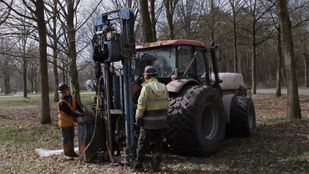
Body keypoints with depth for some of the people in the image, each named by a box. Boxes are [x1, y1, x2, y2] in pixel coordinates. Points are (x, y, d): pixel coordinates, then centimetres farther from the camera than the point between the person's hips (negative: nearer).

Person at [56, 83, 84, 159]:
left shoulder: (72, 97, 0)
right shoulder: (62, 102, -24)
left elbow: (77, 106, -1)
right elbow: (69, 112, -26)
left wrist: (83, 113, -16)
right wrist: (79, 115, -28)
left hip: (71, 121, 8)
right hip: (64, 122, -8)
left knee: (71, 137, 17)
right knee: (66, 138, 0)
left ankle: (71, 152, 29)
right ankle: (66, 154, 9)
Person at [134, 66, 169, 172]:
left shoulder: (146, 87, -12)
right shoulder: (164, 87, 6)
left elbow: (141, 105, -16)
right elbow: (166, 105, 9)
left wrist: (138, 118, -7)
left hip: (148, 121, -5)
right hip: (161, 121, 5)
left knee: (143, 143, 7)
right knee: (158, 144, 12)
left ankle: (138, 165, 13)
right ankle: (156, 166, 16)